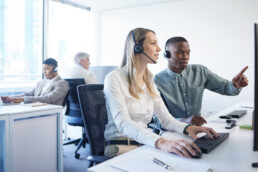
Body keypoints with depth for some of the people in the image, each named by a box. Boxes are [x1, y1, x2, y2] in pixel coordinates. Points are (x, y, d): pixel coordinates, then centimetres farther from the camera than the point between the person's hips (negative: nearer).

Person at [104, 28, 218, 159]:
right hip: (120, 146, -6)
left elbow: (165, 118, 6)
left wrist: (187, 128, -16)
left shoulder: (149, 81, 11)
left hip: (145, 143, 7)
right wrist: (161, 142, -41)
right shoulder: (114, 78, -12)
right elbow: (123, 123, -26)